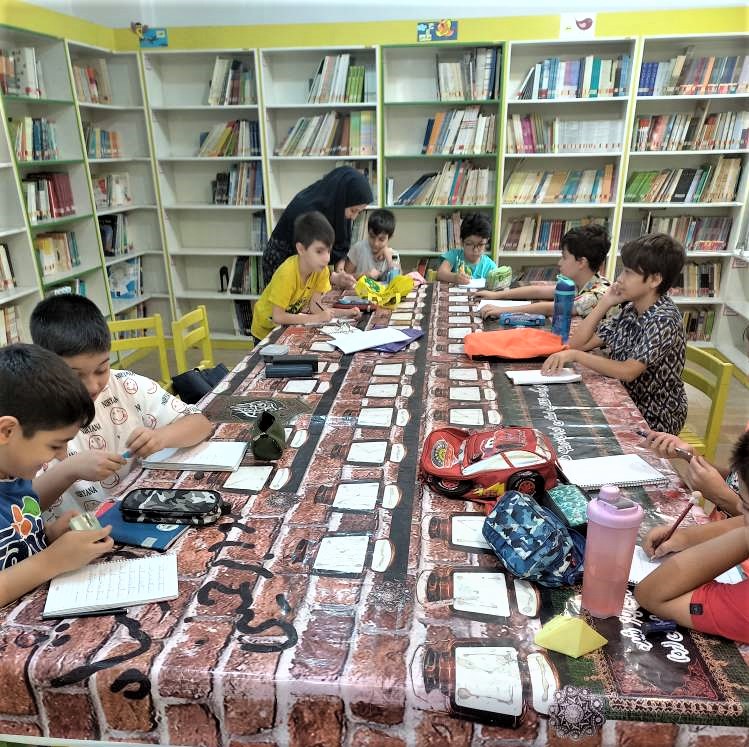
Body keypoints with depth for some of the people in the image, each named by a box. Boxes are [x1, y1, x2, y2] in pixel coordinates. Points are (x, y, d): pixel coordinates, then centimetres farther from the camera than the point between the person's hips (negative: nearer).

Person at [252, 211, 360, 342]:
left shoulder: (322, 271, -14)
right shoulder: (287, 273, -32)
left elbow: (314, 308, -13)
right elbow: (277, 317, -32)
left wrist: (346, 312, -26)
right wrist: (316, 318, -34)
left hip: (289, 327, 5)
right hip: (266, 330, -4)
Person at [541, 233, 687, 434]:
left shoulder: (664, 319, -22)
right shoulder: (630, 310, 1)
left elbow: (628, 372, -29)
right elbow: (578, 342, -1)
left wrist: (575, 356, -30)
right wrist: (605, 303, -8)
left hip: (654, 419, -6)